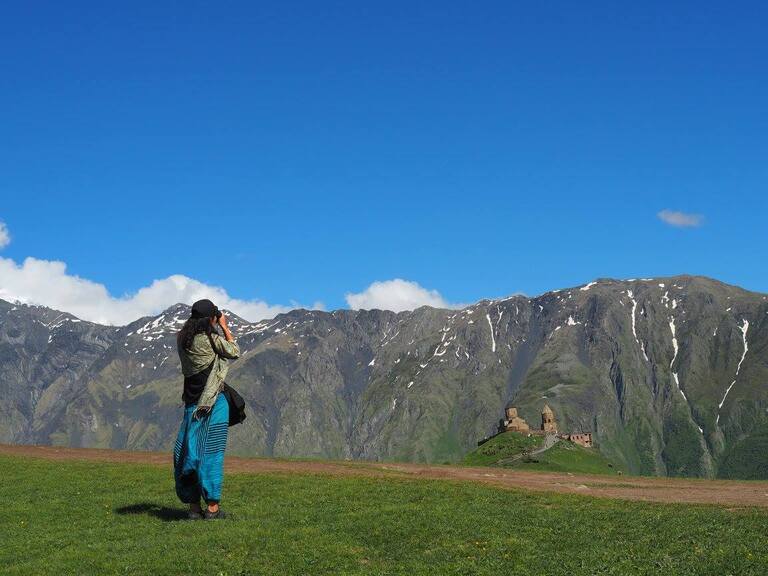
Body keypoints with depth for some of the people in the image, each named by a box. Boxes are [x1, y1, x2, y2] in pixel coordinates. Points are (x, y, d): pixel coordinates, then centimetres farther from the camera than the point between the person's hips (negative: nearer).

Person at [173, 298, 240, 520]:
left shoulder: (182, 339, 3)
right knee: (211, 452, 0)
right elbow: (234, 352, -1)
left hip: (192, 403, 5)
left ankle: (194, 507, 11)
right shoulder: (211, 338, -13)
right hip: (214, 403, -5)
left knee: (189, 451, 9)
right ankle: (212, 507, 3)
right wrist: (224, 327, 7)